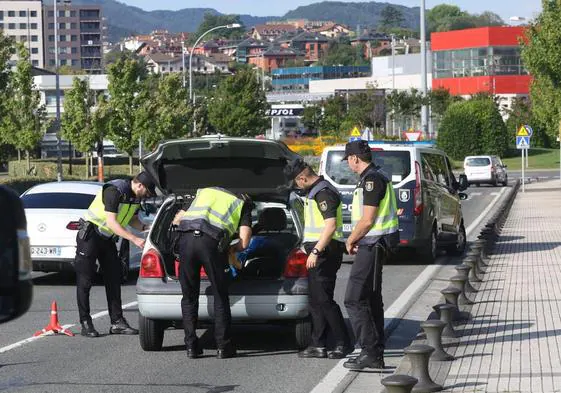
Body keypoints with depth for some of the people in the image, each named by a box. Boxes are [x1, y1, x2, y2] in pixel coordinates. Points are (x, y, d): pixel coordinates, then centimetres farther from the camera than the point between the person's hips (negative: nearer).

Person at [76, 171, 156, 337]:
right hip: (90, 234, -9)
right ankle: (85, 324, -3)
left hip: (107, 237, 9)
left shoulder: (136, 197, 3)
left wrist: (145, 228, -3)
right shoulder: (115, 191, -25)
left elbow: (132, 219, 17)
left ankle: (117, 322, 6)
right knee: (85, 280, -5)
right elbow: (112, 222, -29)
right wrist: (134, 239, -31)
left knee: (114, 279, 4)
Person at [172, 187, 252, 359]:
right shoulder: (243, 205, 23)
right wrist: (229, 249, 26)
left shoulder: (204, 191, 34)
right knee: (220, 297, 11)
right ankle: (223, 347, 12)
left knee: (189, 297, 13)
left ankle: (191, 347, 13)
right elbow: (244, 242, 9)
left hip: (186, 238, 3)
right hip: (212, 242, -3)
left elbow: (178, 219, 30)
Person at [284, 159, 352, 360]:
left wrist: (315, 252, -24)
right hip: (318, 252, 11)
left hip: (325, 251, -11)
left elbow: (330, 225, -23)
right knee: (316, 300, 10)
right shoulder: (315, 191, 18)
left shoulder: (324, 192, -15)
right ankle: (318, 345, 12)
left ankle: (343, 343, -6)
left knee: (324, 300, -10)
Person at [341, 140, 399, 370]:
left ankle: (370, 353, -13)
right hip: (375, 245, 11)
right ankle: (375, 354, 18)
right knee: (372, 299, 14)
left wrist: (350, 240, -7)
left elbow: (367, 220, -20)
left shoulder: (371, 180, -17)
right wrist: (355, 239, 10)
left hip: (371, 246, -11)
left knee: (354, 300, -11)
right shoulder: (373, 177, 16)